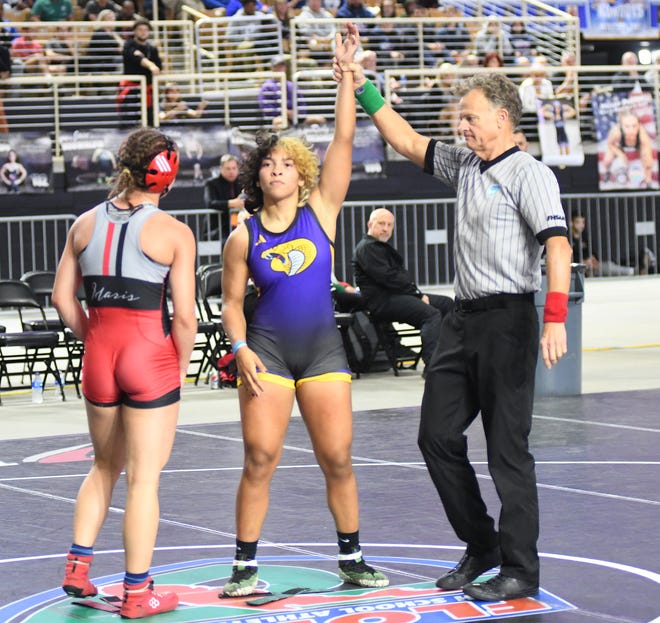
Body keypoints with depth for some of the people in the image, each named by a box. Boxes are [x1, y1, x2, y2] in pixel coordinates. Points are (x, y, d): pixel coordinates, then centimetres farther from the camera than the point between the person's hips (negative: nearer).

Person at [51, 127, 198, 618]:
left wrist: (94, 340, 15)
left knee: (105, 466, 23)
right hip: (150, 351, -5)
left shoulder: (86, 224, 6)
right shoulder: (173, 232, -8)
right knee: (143, 477, 2)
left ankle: (78, 566, 21)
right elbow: (184, 315, -10)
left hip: (99, 352, 5)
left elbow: (63, 297, 8)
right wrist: (181, 370, 3)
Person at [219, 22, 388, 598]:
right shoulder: (245, 236, 1)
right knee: (260, 460, -5)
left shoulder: (320, 211, 2)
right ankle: (246, 566, 3)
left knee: (338, 459, 3)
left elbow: (344, 138, -4)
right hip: (267, 351, -1)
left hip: (323, 350, 1)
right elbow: (232, 301, 5)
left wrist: (347, 72, -8)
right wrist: (241, 349, -12)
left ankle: (352, 559, 17)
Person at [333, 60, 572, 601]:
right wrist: (365, 91, 20)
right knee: (438, 435, 11)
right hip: (463, 318, 9)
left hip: (507, 319, -9)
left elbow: (557, 244, -20)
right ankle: (481, 545, 24)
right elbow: (408, 142, 26)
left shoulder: (529, 175, -9)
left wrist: (555, 319, -30)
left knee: (508, 449, -5)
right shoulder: (465, 165, 16)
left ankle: (521, 571, 2)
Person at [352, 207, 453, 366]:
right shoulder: (366, 248, -8)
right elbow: (388, 278, -18)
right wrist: (417, 294, -14)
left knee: (446, 303, 8)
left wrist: (419, 294, 4)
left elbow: (400, 274, 23)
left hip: (397, 295, 11)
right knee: (432, 314, -28)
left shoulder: (384, 247, 26)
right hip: (382, 301, -11)